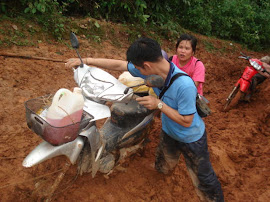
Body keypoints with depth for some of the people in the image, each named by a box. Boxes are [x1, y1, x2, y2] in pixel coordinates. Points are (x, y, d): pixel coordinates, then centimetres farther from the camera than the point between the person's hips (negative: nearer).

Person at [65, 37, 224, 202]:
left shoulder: (184, 85, -40)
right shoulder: (153, 70, -20)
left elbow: (186, 121, -29)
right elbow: (119, 65, -11)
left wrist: (159, 104, -34)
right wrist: (86, 61, -8)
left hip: (192, 139, -6)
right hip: (169, 132, 6)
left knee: (204, 178, 12)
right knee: (163, 167, 30)